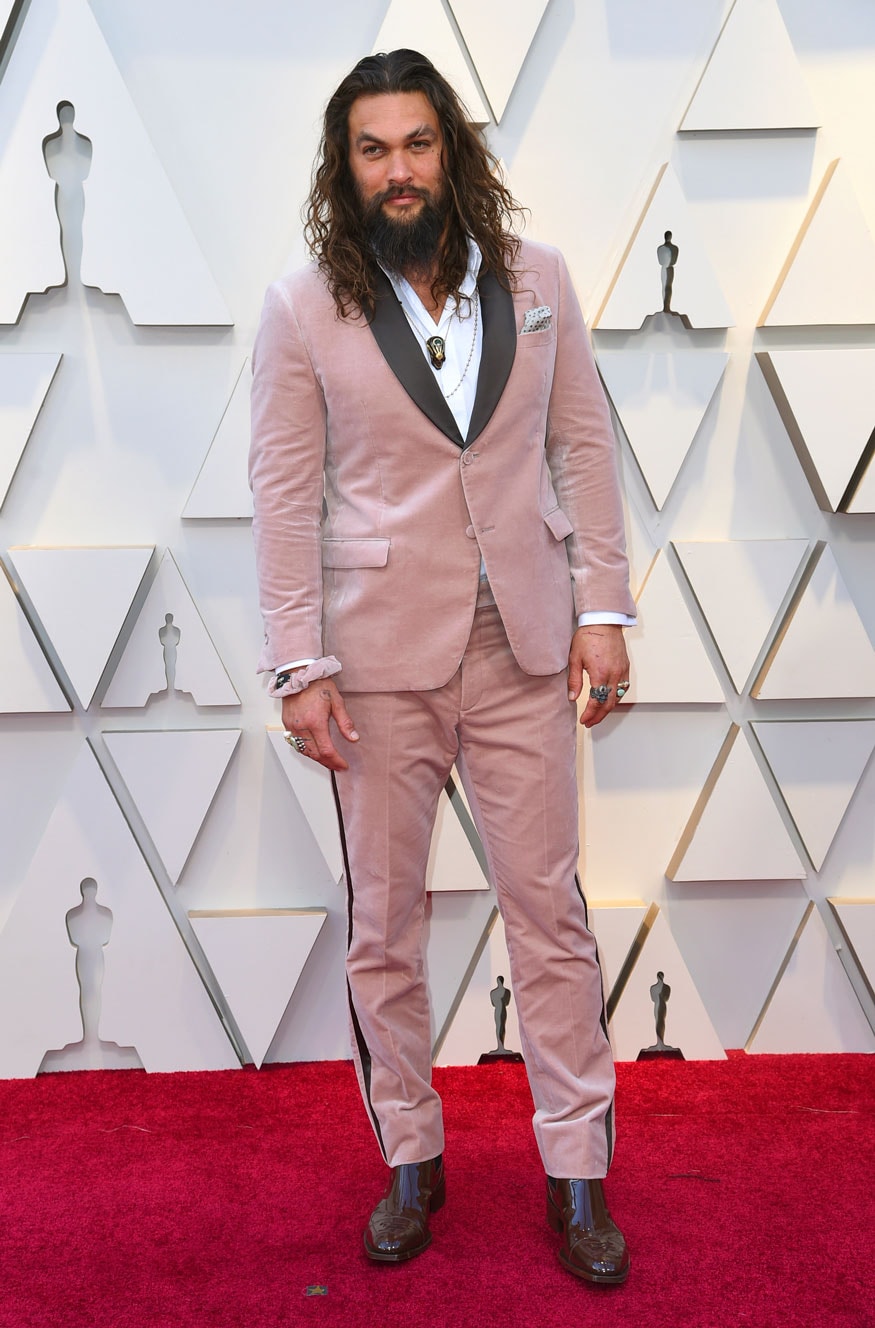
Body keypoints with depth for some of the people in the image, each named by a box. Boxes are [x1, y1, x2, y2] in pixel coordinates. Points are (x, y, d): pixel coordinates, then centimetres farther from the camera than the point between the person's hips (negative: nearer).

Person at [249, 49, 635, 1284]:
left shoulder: (538, 278, 5)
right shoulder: (303, 311, -2)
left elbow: (584, 446, 6)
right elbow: (285, 497, -4)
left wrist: (603, 609, 0)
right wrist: (300, 667, -8)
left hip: (523, 646, 1)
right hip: (380, 655, -1)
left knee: (550, 908, 6)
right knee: (384, 920, 9)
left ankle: (577, 1173, 21)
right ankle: (412, 1161, 28)